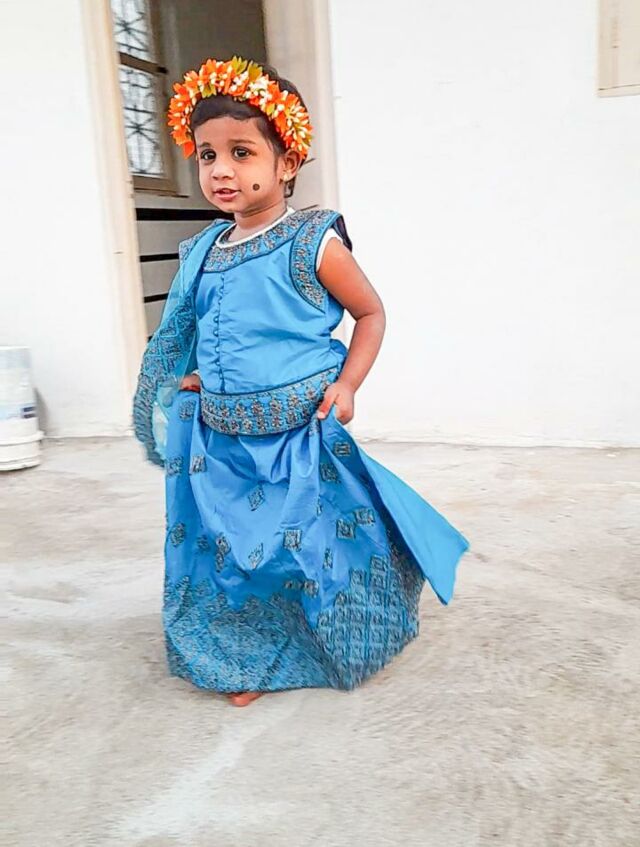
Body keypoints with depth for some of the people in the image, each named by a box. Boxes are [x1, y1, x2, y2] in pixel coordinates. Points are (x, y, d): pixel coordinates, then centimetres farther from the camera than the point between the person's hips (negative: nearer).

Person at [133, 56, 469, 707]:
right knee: (228, 549, 13)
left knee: (316, 544, 9)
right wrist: (194, 377, 6)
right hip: (219, 437, 5)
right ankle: (250, 660, 36)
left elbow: (370, 314, -2)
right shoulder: (202, 252, 6)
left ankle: (334, 649, 38)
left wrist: (346, 384, -13)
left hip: (299, 435, -5)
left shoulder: (313, 243, -10)